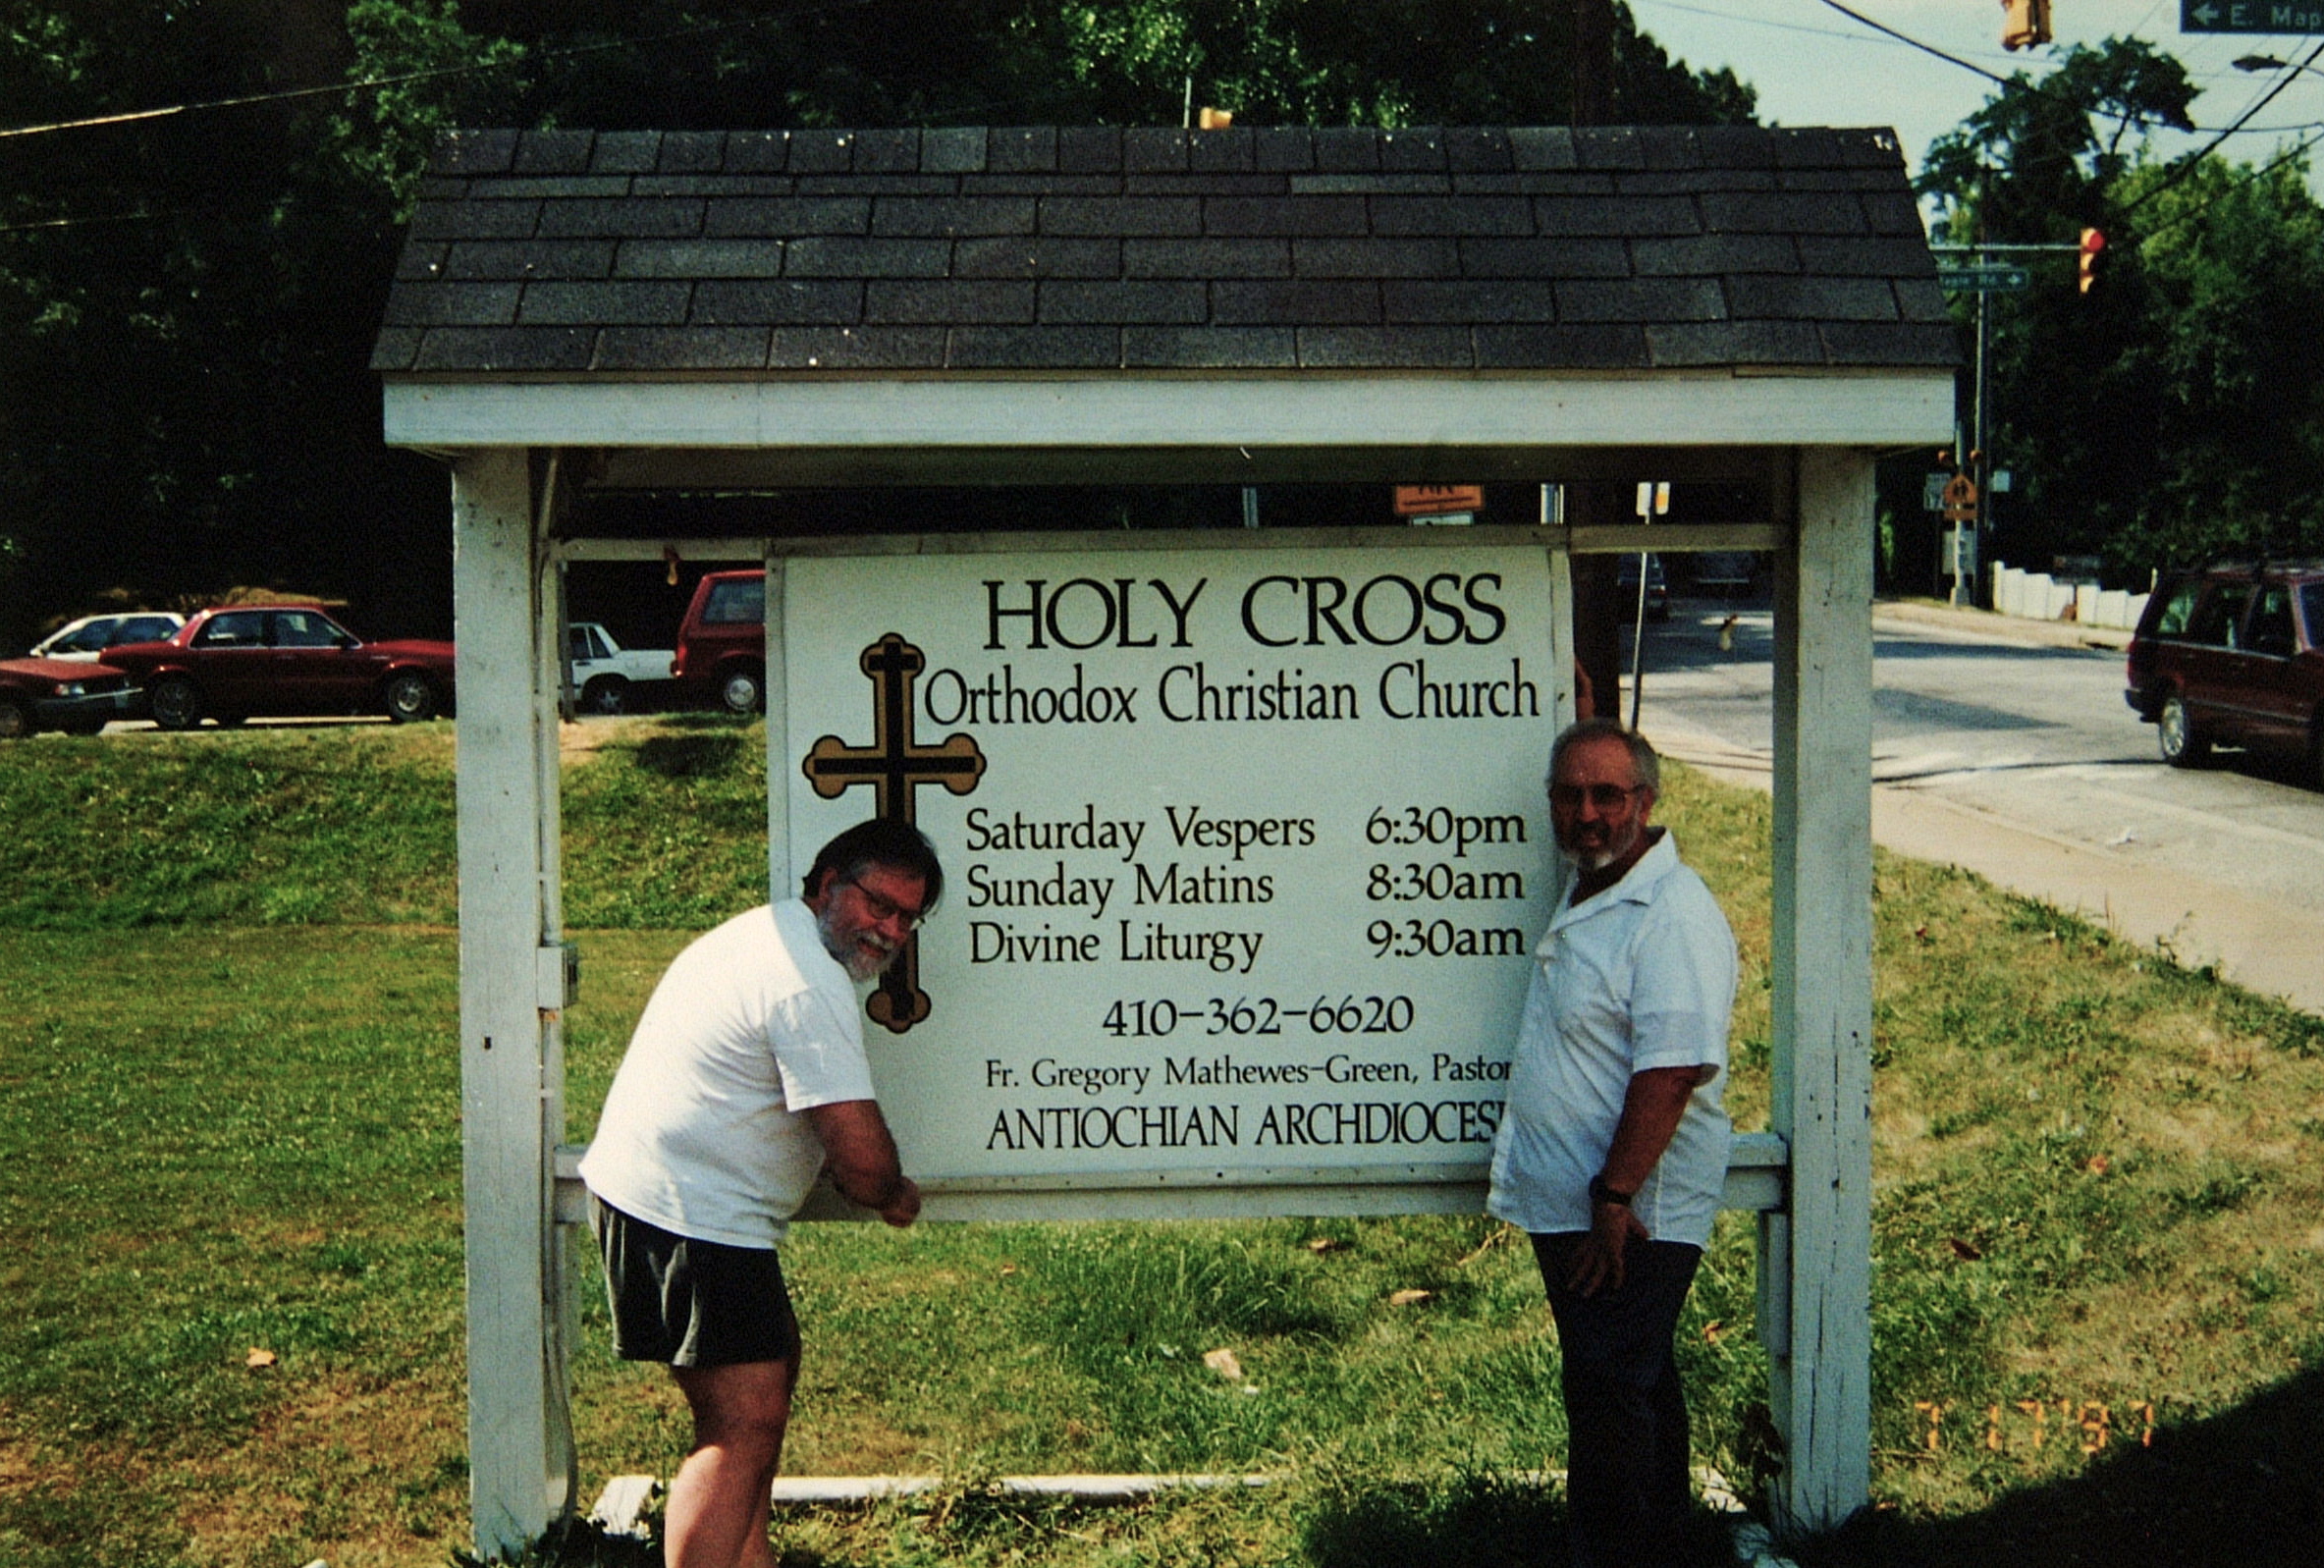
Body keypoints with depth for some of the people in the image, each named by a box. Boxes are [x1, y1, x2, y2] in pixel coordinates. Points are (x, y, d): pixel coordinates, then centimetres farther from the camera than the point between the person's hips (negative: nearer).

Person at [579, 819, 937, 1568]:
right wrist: (893, 1193, 1)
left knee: (771, 1361, 22)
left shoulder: (768, 934, 16)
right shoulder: (809, 984, -18)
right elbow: (861, 1159, -21)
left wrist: (875, 1185, 13)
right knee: (746, 1422, -12)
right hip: (689, 1217, -11)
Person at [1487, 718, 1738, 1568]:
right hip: (1566, 1207, 10)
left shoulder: (1673, 915, -19)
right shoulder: (1580, 891, 11)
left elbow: (1673, 1069, -26)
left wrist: (1614, 1196, -25)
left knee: (1610, 1401, -5)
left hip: (1632, 1218, -10)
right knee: (1631, 1390, 19)